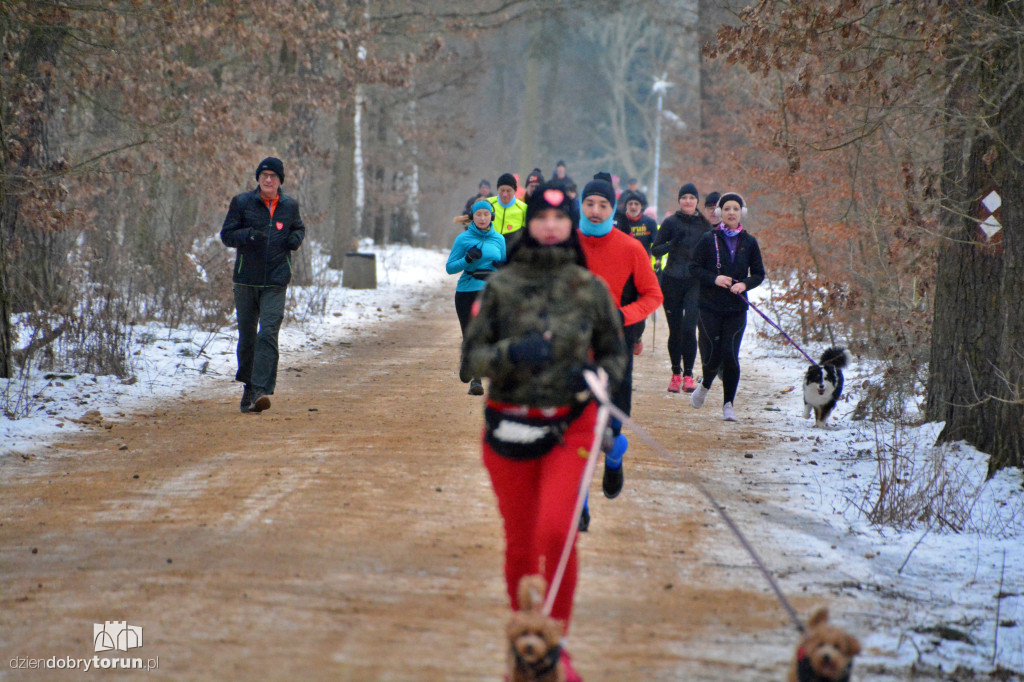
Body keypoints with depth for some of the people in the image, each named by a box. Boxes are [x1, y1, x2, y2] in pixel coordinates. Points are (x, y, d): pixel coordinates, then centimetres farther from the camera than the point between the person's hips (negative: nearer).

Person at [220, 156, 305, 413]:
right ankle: (248, 385, 25)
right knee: (247, 335, 7)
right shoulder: (242, 203, 1)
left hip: (276, 282, 0)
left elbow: (298, 228, 25)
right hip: (246, 281, 0)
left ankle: (261, 390, -22)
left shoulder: (290, 206, 8)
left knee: (268, 333, -15)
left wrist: (296, 238, 2)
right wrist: (249, 234, -19)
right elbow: (227, 235, 0)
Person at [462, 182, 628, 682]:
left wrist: (596, 375, -11)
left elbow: (615, 353, 11)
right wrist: (510, 353, -19)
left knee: (556, 532, -17)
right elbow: (472, 353, 1)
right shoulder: (502, 285, 0)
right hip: (509, 426, 1)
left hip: (570, 425, -1)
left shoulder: (589, 288, 2)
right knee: (520, 543, 8)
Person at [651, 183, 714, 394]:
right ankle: (676, 374, 15)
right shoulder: (671, 223, 1)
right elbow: (655, 250, 1)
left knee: (689, 328, -13)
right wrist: (672, 243, -16)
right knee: (675, 330, 4)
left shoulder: (704, 225, 5)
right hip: (672, 281, 0)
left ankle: (688, 375, -7)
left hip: (695, 282, 0)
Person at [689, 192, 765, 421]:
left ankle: (728, 405, 5)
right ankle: (705, 384, 32)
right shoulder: (709, 239, -1)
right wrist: (714, 279, -15)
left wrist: (744, 284, -11)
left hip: (737, 308, 1)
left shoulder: (749, 242, 4)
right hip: (710, 306, -1)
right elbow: (694, 267, 1)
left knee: (731, 357, -7)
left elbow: (759, 274, 9)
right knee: (712, 355, -2)